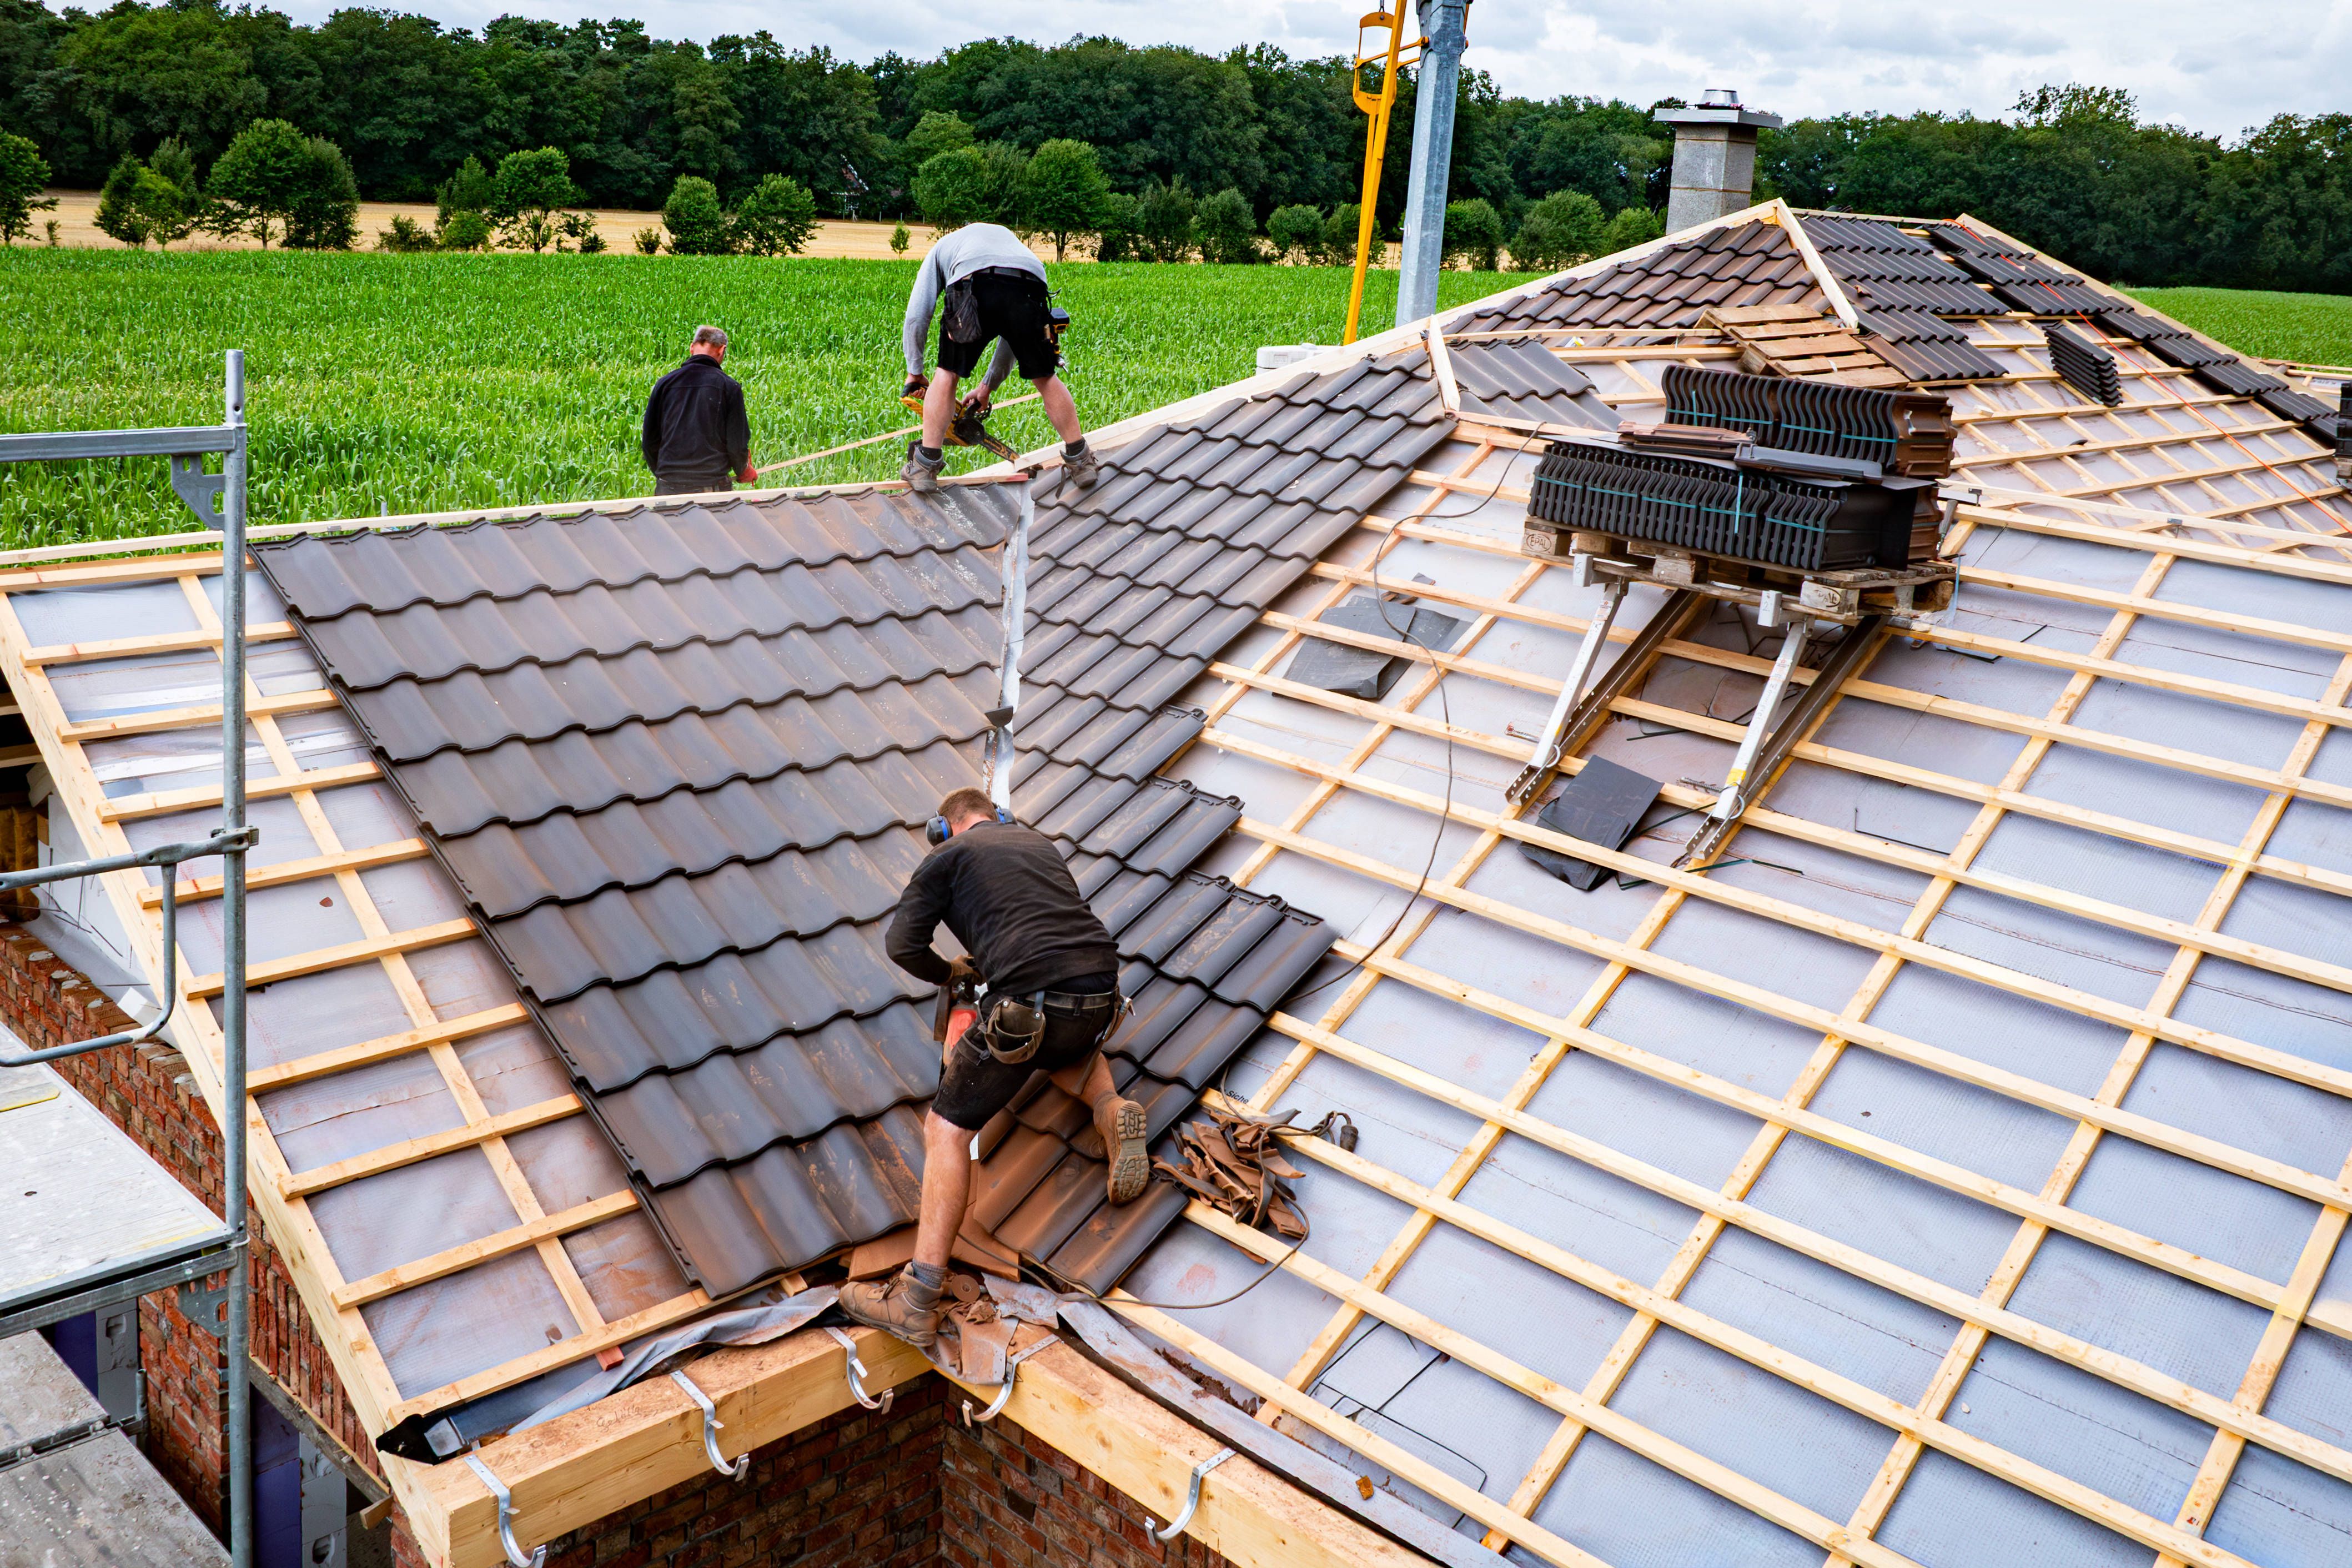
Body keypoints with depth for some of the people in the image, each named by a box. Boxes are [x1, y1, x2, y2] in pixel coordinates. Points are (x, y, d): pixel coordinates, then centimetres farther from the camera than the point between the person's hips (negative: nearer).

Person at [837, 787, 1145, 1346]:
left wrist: (949, 973, 25)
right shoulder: (1038, 840, 27)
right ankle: (1112, 1110, 9)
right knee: (1069, 1047, 41)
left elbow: (903, 947, 5)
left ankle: (918, 1301, -9)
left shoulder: (948, 857, 11)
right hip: (1101, 994, 6)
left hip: (1029, 1000, -6)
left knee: (947, 1129, 2)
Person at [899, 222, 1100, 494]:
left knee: (948, 374, 16)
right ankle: (1080, 462, 25)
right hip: (1030, 285, 2)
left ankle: (925, 467, 17)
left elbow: (917, 315, 29)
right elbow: (1015, 331, 44)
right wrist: (988, 387, 49)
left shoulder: (943, 246, 40)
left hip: (974, 288, -2)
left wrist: (914, 372, 38)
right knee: (1045, 377, 20)